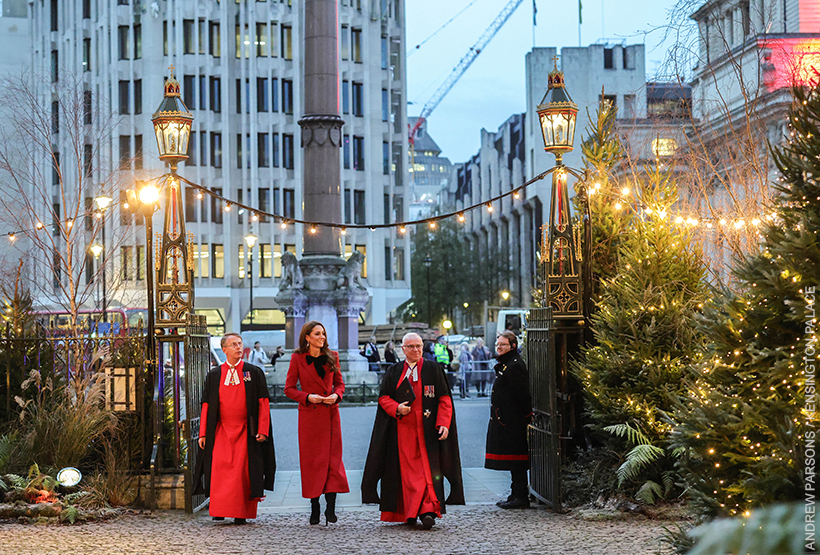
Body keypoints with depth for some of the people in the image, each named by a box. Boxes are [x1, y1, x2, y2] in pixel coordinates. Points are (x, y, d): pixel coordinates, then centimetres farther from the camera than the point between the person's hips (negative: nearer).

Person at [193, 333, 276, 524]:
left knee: (242, 470, -5)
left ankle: (241, 513, 2)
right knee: (220, 467, -12)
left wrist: (263, 430, -8)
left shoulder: (254, 372, 4)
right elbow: (206, 404, 10)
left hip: (246, 430, -1)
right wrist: (203, 433, 4)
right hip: (221, 429, 1)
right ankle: (220, 510, -3)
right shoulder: (214, 375, 9)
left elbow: (263, 402, 1)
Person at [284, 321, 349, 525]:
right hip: (309, 413, -2)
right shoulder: (297, 358, 0)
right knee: (311, 459, 1)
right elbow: (289, 388, 2)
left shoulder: (332, 357, 8)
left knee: (333, 458, -4)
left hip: (331, 413, 2)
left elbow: (340, 383, 15)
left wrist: (336, 395, -6)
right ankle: (314, 507, 9)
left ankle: (331, 508, -4)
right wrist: (308, 397, -13)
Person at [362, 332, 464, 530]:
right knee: (407, 469, -1)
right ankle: (408, 513, 4)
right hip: (403, 430, 2)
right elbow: (383, 397, 9)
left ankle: (428, 511, -18)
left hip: (427, 430, -2)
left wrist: (444, 424, -10)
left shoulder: (434, 369, 6)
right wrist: (397, 409, -12)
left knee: (427, 469, -10)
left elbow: (444, 399, 2)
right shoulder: (393, 372, 11)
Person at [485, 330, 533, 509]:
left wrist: (526, 416, -16)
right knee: (515, 460, 14)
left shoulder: (514, 366, -16)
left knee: (515, 459, -7)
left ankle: (520, 497, -5)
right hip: (506, 420, 11)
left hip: (512, 421, -11)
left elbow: (523, 394, -19)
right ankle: (517, 495, 20)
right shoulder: (505, 365, 17)